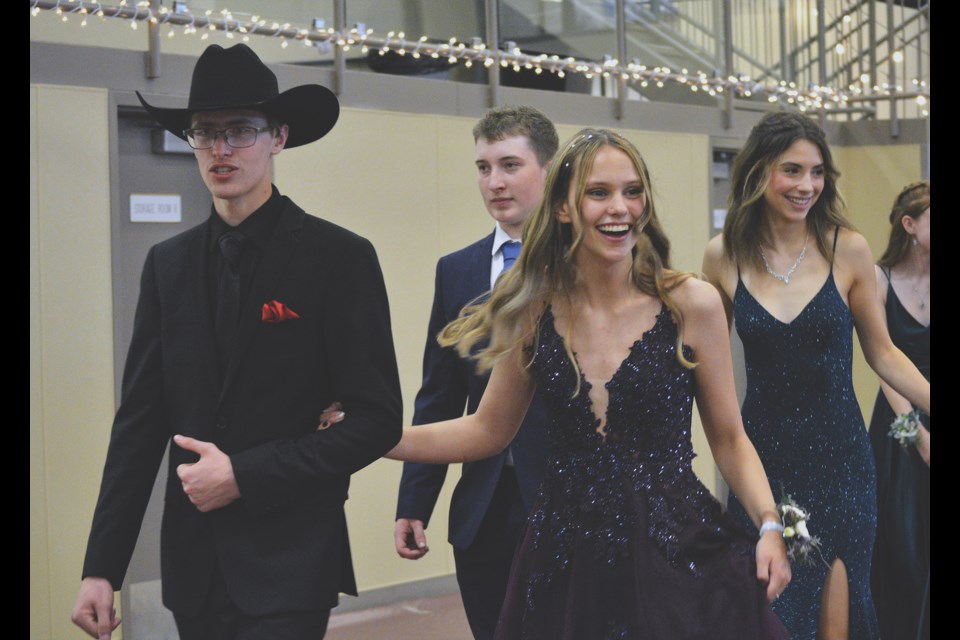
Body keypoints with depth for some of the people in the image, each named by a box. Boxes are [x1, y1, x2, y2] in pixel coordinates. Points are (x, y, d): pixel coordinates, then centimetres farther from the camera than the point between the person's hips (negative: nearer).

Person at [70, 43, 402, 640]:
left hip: (290, 567, -4)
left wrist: (244, 477, -14)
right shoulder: (168, 263, 7)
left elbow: (378, 421, -9)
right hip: (193, 566, 4)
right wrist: (101, 567, 2)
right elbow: (138, 423, 7)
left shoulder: (339, 257, -7)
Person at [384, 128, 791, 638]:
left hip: (679, 555, -2)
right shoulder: (532, 313, -2)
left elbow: (728, 438, 2)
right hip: (566, 564, 2)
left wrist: (769, 525, -13)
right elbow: (488, 430, 9)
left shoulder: (692, 304, -7)